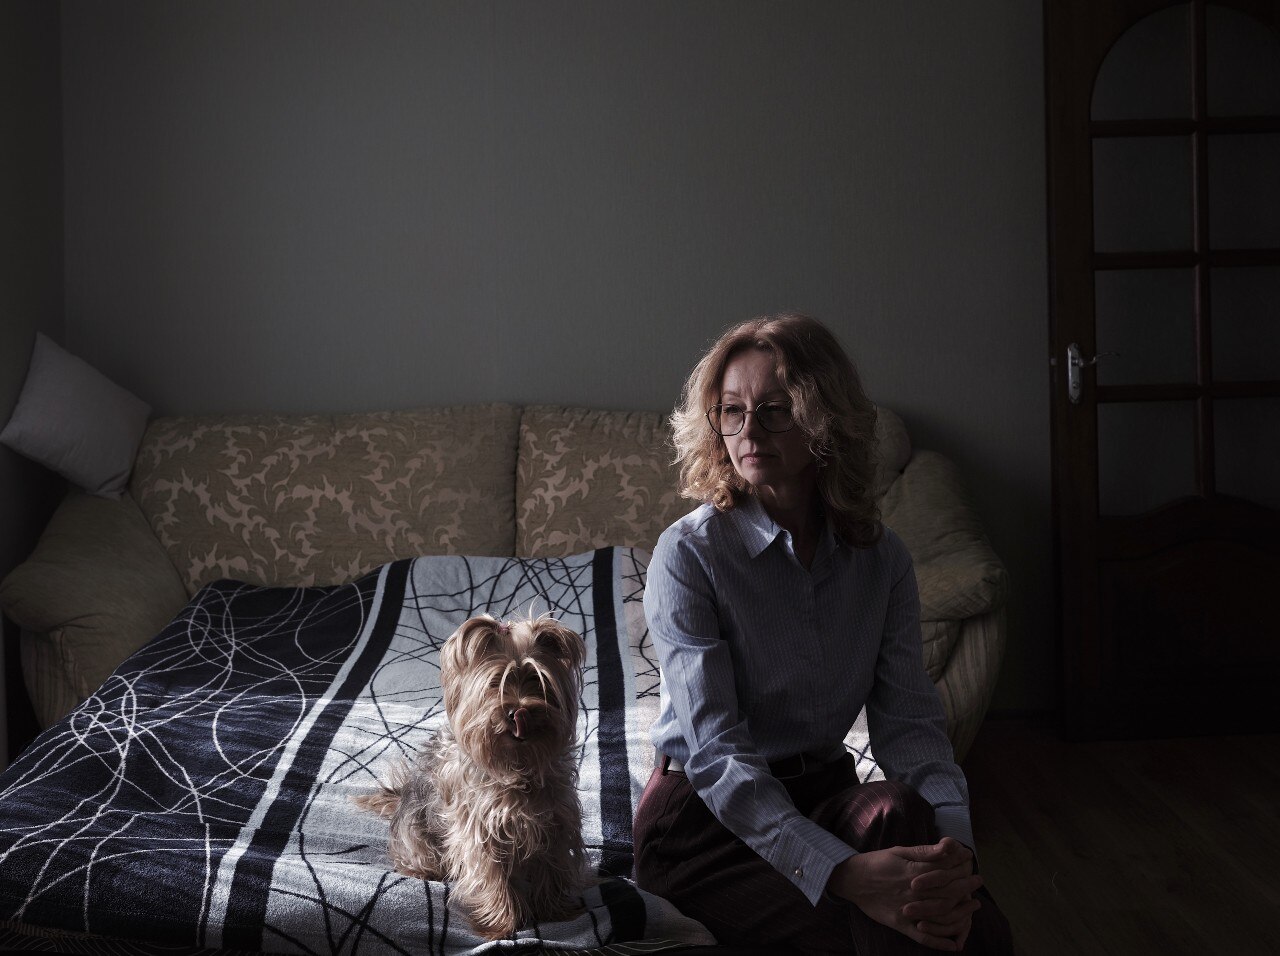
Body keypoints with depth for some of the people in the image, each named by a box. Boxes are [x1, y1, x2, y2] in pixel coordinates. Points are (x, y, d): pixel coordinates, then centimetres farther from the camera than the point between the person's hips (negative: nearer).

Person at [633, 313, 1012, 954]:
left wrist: (953, 839, -27)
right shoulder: (689, 553, -13)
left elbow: (909, 720, -5)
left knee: (912, 828, -31)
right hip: (706, 813, -4)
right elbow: (714, 749, -21)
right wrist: (843, 873, -35)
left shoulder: (882, 559, 3)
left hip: (823, 795, 4)